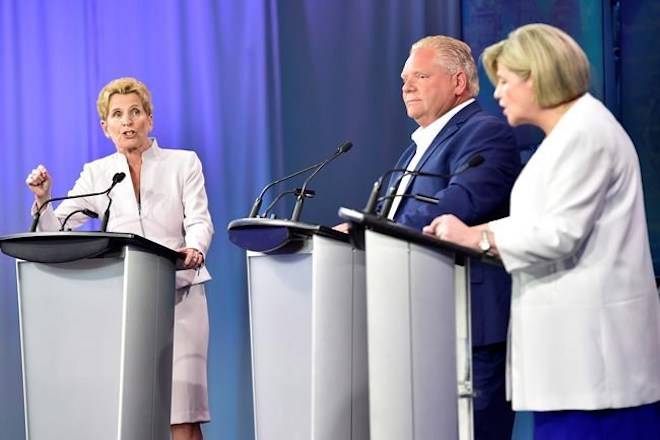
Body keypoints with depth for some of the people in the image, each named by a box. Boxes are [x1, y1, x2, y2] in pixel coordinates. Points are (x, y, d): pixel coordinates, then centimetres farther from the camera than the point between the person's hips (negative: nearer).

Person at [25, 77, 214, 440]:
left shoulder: (183, 163, 8)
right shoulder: (97, 173, 13)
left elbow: (199, 221, -4)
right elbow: (57, 232, 7)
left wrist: (194, 249, -26)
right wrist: (43, 199, -13)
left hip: (178, 294, -2)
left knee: (182, 410, -11)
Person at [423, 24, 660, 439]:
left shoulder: (585, 132, -12)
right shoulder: (570, 133, 19)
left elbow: (561, 234, -19)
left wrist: (476, 237, -11)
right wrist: (475, 233, 8)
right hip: (574, 334, 10)